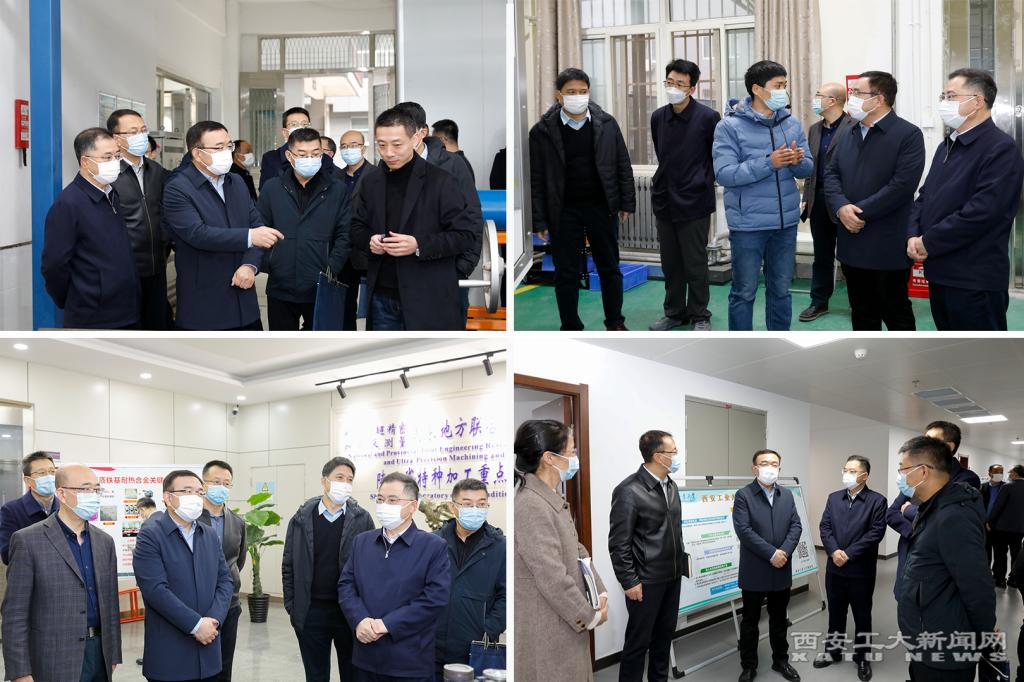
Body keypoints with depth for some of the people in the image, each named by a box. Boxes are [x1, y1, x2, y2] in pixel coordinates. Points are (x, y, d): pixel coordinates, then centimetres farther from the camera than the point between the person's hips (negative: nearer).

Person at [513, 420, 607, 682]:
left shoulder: (553, 500, 11)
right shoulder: (531, 507, -23)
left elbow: (577, 551, 16)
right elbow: (553, 579, -24)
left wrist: (600, 594, 3)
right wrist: (590, 616, -14)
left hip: (565, 624, 10)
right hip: (545, 631, -10)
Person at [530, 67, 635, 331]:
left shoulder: (606, 124, -1)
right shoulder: (543, 131, -7)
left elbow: (623, 166, 6)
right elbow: (536, 179, -5)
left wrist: (627, 203, 4)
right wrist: (539, 220, -7)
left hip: (602, 207, 2)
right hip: (564, 211, -2)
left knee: (610, 268, 11)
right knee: (566, 273, 5)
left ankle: (615, 323, 26)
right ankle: (571, 328, 16)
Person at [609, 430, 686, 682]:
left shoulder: (671, 485, 7)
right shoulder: (629, 491, -18)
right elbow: (618, 543, -16)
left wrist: (680, 563, 12)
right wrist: (629, 582, -15)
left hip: (672, 576, 8)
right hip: (646, 581, -8)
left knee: (665, 634, 16)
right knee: (639, 640, 2)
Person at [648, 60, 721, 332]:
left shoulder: (707, 117, -10)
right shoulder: (658, 117, 5)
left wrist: (704, 183, -4)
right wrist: (664, 183, 14)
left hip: (694, 202, -5)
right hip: (664, 201, 5)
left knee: (695, 264, 3)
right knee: (670, 263, 12)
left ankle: (699, 315, 16)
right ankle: (674, 312, 25)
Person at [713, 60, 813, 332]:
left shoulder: (791, 123, 5)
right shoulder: (730, 126, -9)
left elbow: (808, 167, 7)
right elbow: (724, 174, -17)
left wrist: (797, 161, -17)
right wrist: (769, 163, -24)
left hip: (785, 223, 5)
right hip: (748, 225, -5)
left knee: (781, 291, 14)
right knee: (744, 293, 5)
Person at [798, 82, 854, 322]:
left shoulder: (853, 127, -12)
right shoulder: (815, 129, 13)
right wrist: (806, 198, 11)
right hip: (819, 201, 7)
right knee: (822, 255, 13)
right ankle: (819, 302, 20)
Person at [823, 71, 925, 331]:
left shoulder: (908, 134, -10)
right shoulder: (848, 134, 14)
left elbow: (901, 185, -19)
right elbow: (831, 174, 8)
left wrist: (861, 212, -18)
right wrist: (841, 207, -12)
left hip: (887, 246, -6)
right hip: (852, 242, 7)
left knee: (896, 314, 4)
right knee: (861, 313, 15)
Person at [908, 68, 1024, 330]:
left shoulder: (1001, 148, -14)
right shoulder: (947, 146, 17)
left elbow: (981, 210, -23)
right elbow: (925, 195, 17)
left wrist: (929, 242, -16)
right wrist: (914, 235, -3)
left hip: (975, 279, -9)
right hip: (940, 272, 9)